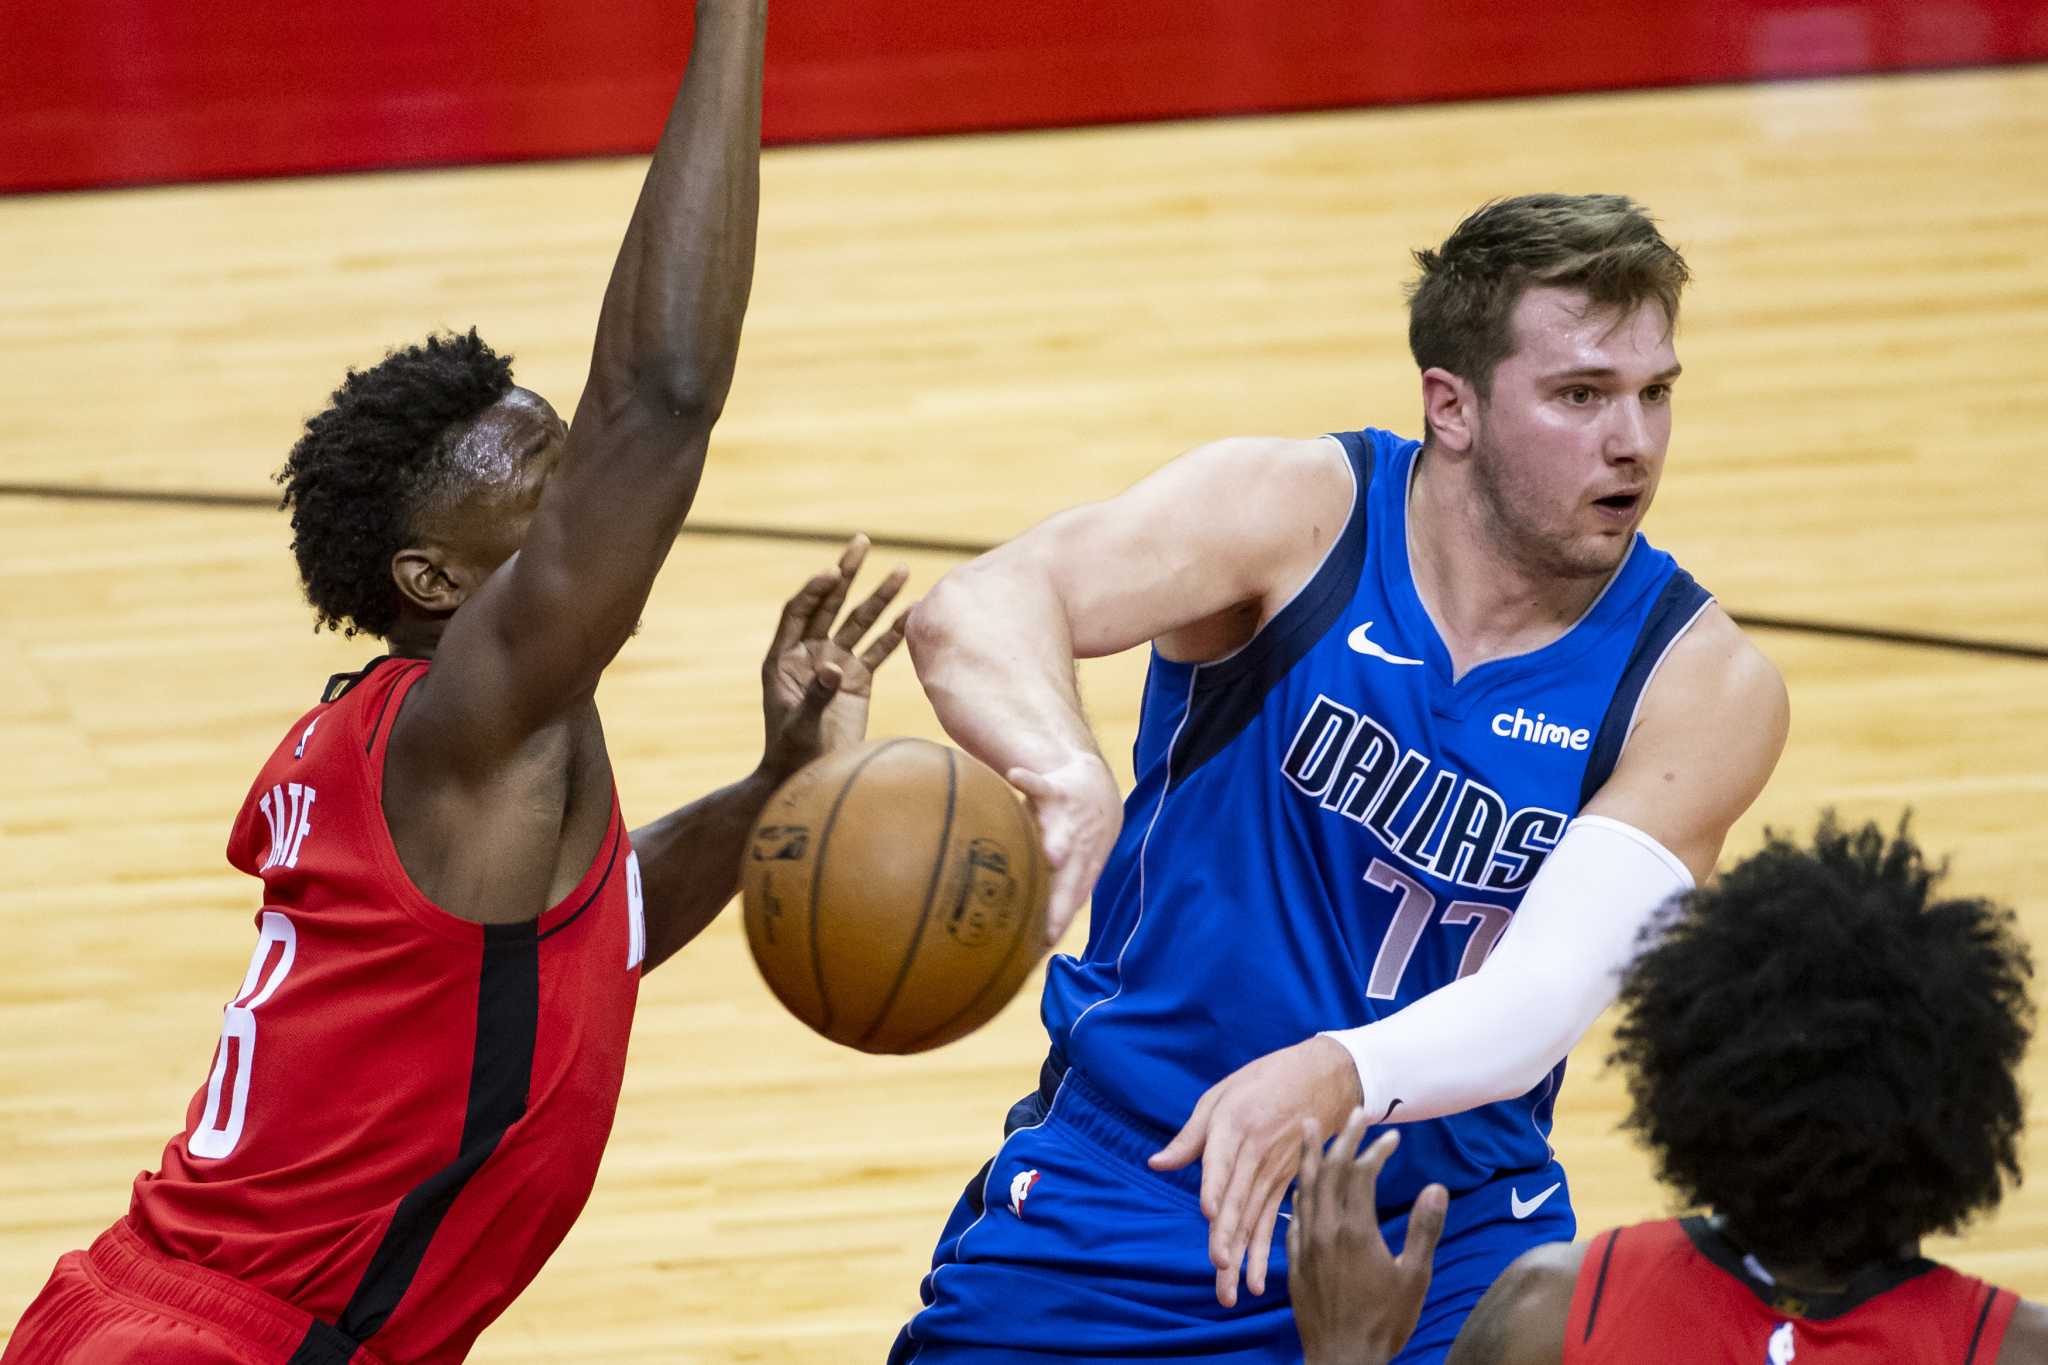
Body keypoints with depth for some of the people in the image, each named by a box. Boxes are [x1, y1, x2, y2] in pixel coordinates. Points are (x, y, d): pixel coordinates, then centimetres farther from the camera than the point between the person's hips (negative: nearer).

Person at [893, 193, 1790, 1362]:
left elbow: (1542, 998, -23)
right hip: (1125, 1181, 0)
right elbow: (976, 611, -27)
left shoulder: (1702, 688, -12)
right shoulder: (1300, 516, -12)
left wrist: (1333, 1078, -44)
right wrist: (1066, 769, -50)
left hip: (1449, 1234, 1)